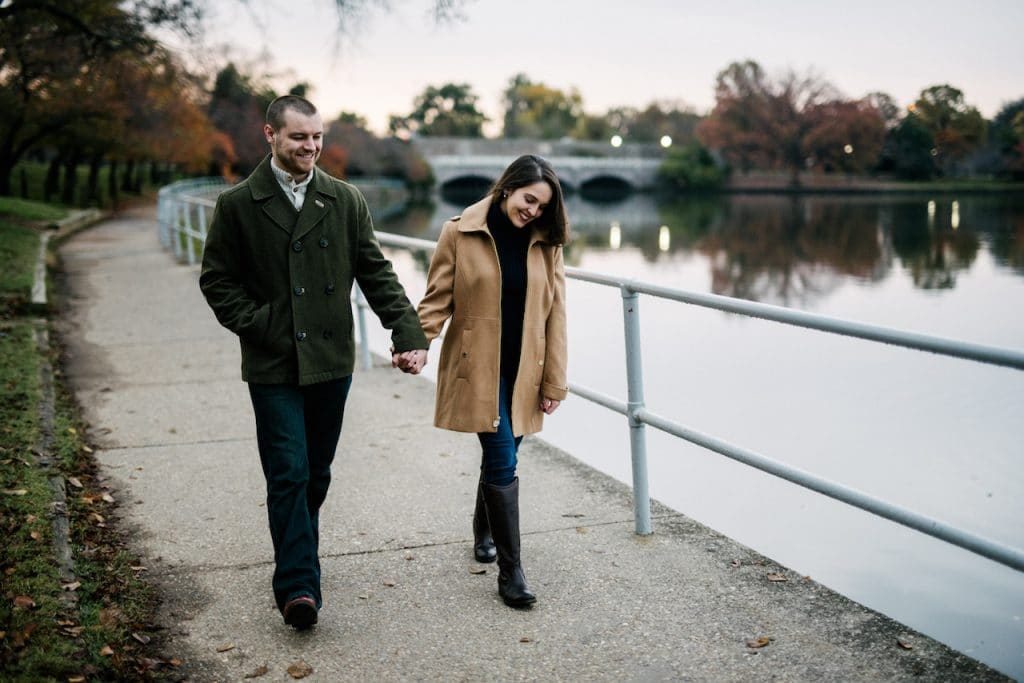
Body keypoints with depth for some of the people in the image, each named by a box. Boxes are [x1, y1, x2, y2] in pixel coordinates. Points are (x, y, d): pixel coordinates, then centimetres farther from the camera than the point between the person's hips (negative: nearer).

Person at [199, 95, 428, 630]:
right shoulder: (237, 205, -1)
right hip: (274, 365, -3)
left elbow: (375, 273, 7)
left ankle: (296, 561, 29)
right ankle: (298, 585, -5)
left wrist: (407, 330, -3)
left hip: (331, 361, 3)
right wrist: (255, 324, -9)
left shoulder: (345, 200, 6)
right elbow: (216, 280, 3)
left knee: (316, 475, 12)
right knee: (289, 475, -8)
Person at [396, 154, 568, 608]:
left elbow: (554, 314, 4)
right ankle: (510, 571, -2)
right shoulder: (460, 235, -5)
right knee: (503, 465, -10)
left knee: (499, 459, 14)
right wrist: (418, 346, -20)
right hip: (477, 370, -4)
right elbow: (437, 299, -3)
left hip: (522, 373, 4)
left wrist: (554, 382, 2)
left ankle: (484, 533, 42)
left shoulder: (545, 243, 4)